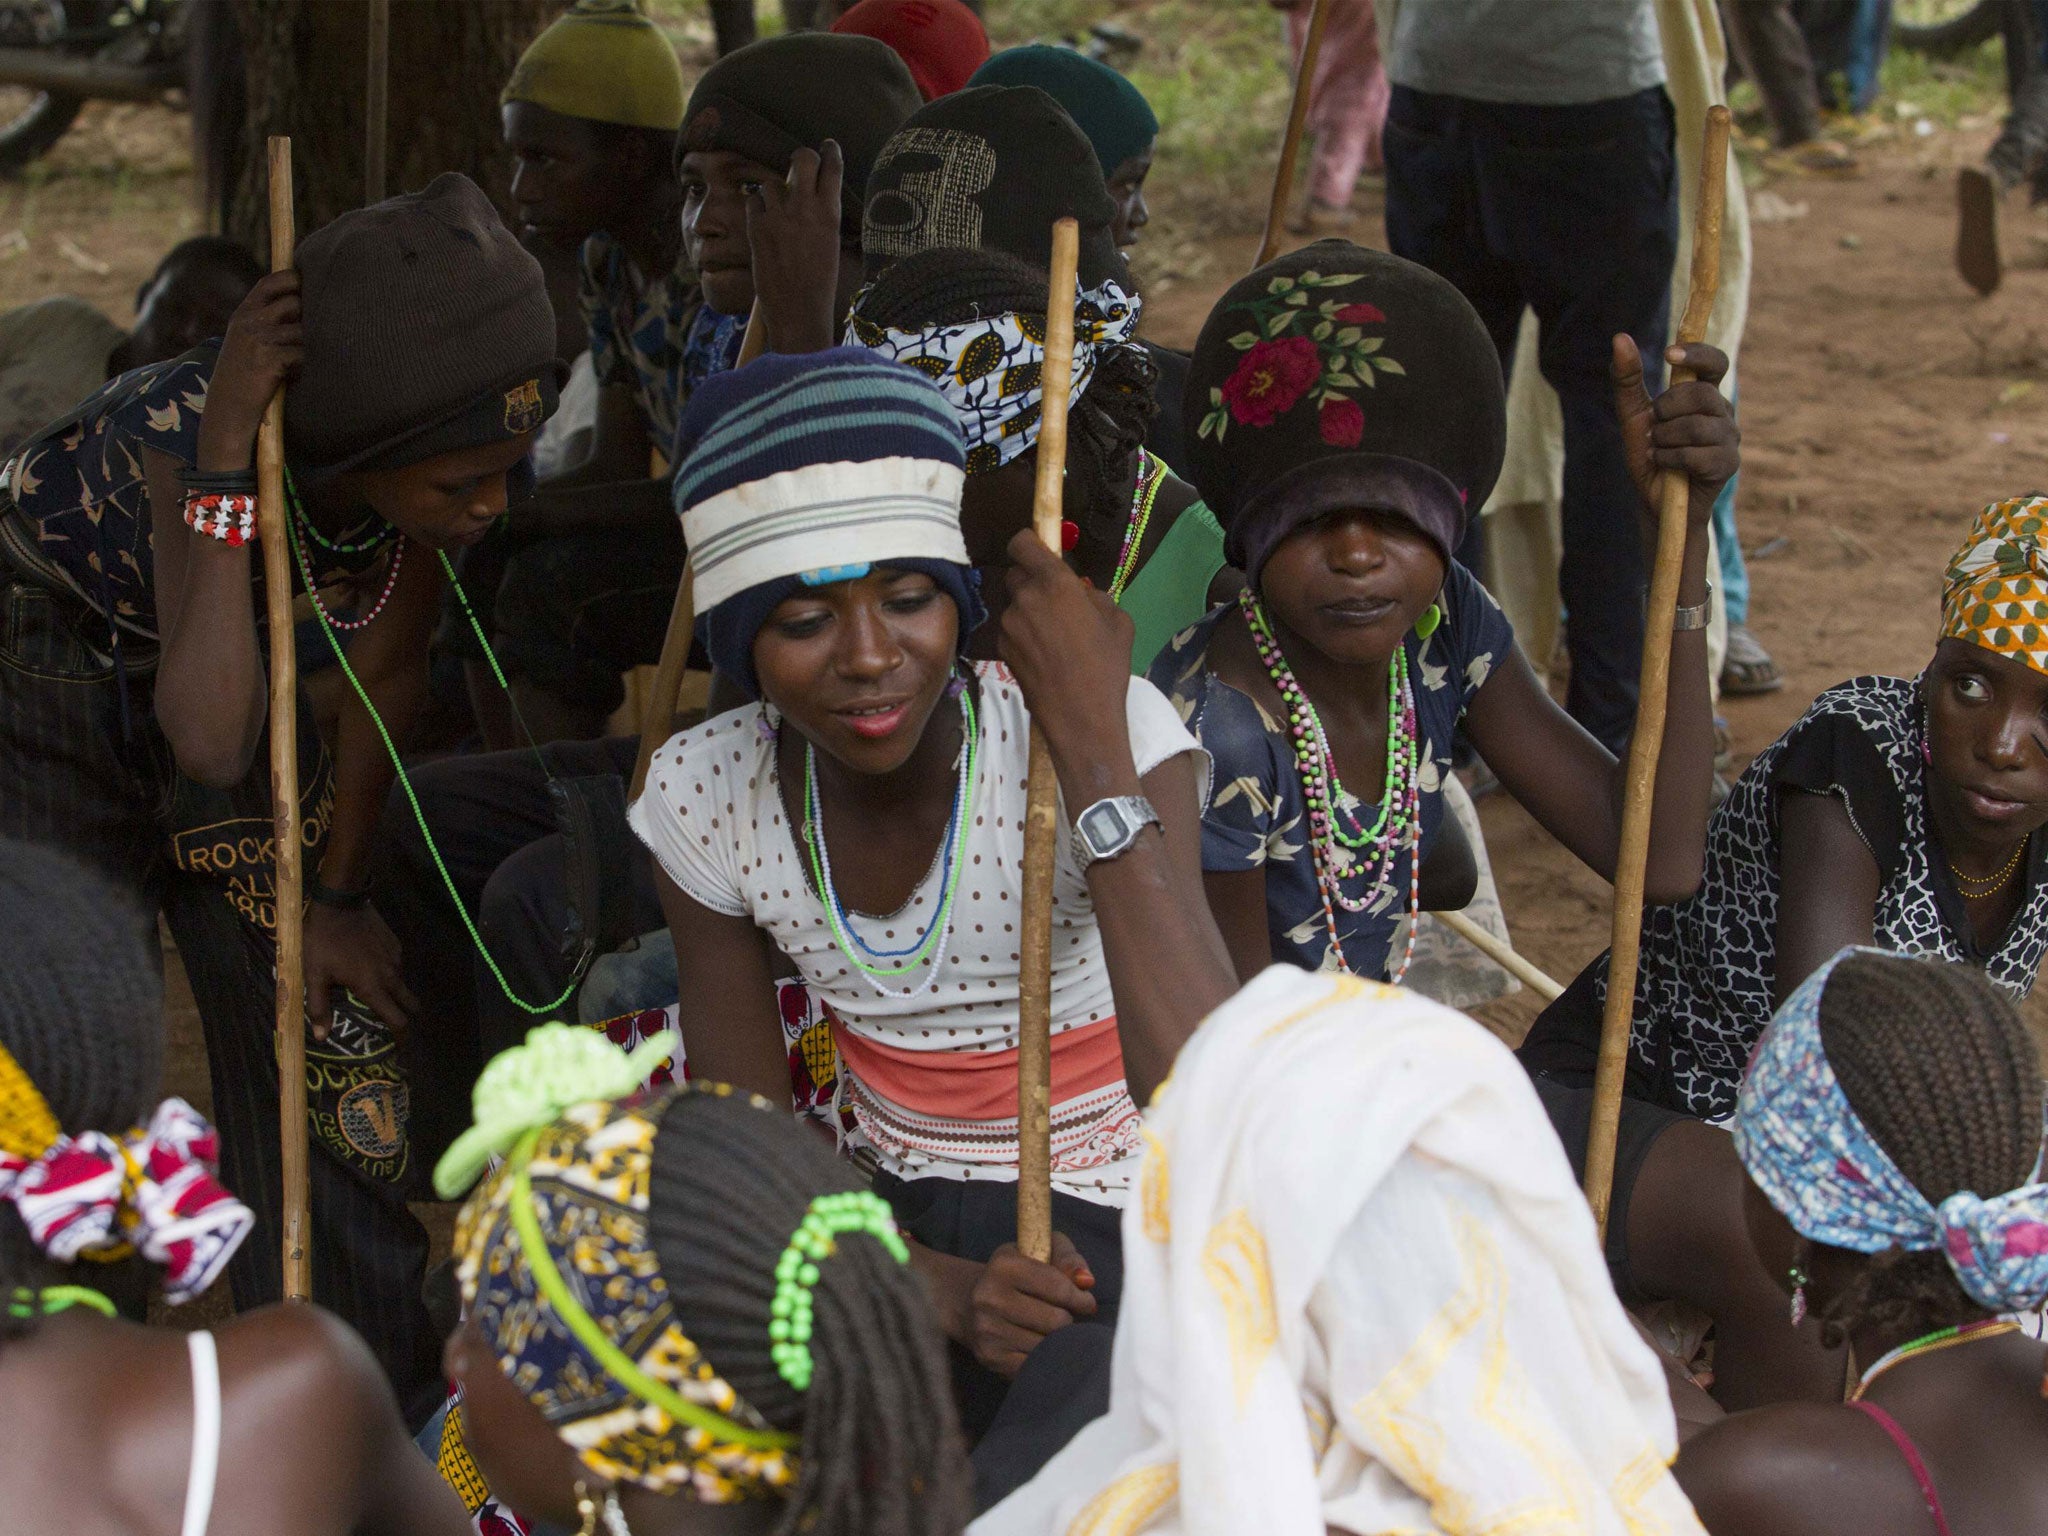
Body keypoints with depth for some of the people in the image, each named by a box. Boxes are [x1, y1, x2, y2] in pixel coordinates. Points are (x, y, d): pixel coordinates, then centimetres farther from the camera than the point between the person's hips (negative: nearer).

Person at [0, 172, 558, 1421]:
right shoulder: (184, 434, -38)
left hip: (221, 674, 5)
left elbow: (387, 674, -8)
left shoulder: (449, 460, -24)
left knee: (330, 1023, 3)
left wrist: (340, 897, 0)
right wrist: (228, 461, -49)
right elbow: (209, 744, -48)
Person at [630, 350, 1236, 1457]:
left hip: (1119, 1240, -4)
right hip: (891, 1240, 4)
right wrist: (944, 1291, -21)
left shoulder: (1111, 735, -20)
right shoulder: (703, 794, -7)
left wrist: (1094, 751, -37)